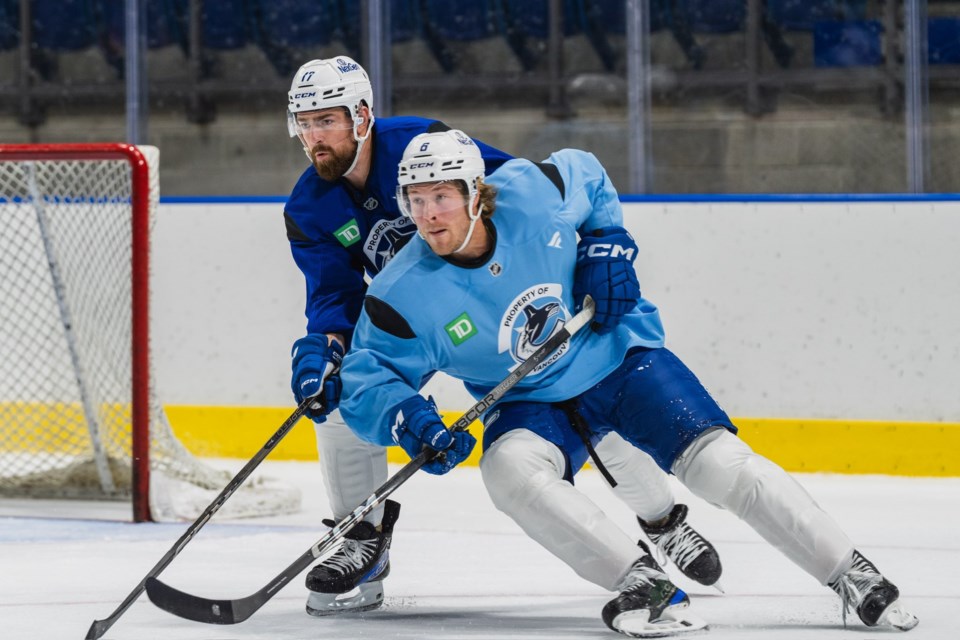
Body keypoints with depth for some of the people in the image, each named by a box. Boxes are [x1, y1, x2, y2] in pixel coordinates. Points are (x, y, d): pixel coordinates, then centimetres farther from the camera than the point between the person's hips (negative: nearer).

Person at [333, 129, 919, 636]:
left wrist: (607, 245, -6)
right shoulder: (403, 297, -20)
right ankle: (647, 586, -32)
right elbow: (365, 382, -13)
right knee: (511, 470, -32)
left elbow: (588, 176, 4)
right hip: (531, 402, 1)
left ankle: (852, 574, -5)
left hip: (618, 356, -1)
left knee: (717, 461, -16)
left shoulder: (533, 194, -19)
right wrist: (408, 419, -31)